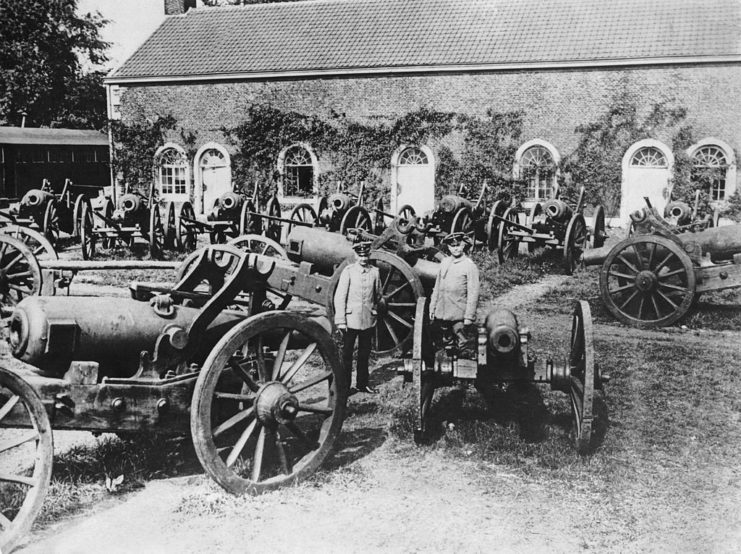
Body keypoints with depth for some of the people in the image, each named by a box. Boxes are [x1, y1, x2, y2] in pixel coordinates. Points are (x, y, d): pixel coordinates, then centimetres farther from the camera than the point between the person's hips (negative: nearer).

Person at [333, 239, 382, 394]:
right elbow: (339, 297, -7)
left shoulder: (374, 272, 2)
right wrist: (340, 321, -9)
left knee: (364, 354, 12)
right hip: (350, 320, -3)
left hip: (368, 321, 3)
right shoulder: (348, 271, -7)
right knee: (347, 354, 4)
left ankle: (362, 384, 24)